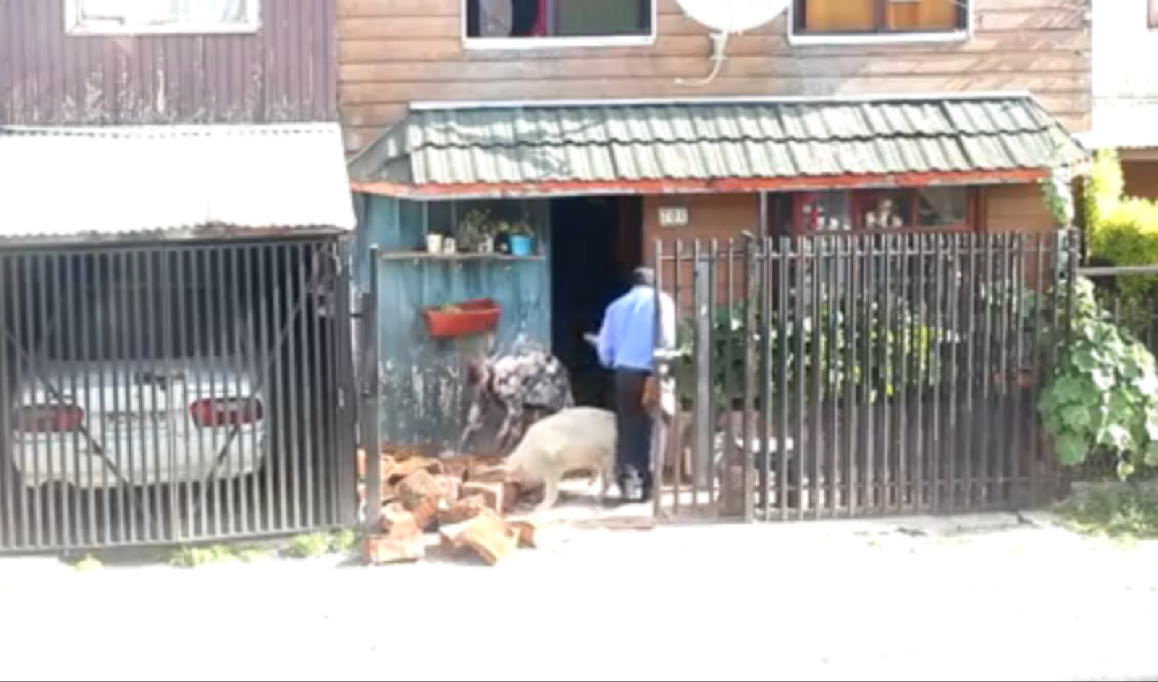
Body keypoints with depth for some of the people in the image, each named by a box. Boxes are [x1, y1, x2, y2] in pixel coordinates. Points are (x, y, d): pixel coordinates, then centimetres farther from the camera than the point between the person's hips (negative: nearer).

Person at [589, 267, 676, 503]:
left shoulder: (617, 305, 16)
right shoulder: (662, 301, 6)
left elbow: (605, 350, 15)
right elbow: (667, 340, -8)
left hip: (625, 372, 3)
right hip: (651, 372, -3)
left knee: (627, 430, 8)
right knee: (651, 430, 3)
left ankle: (628, 480, -1)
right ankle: (648, 486, 2)